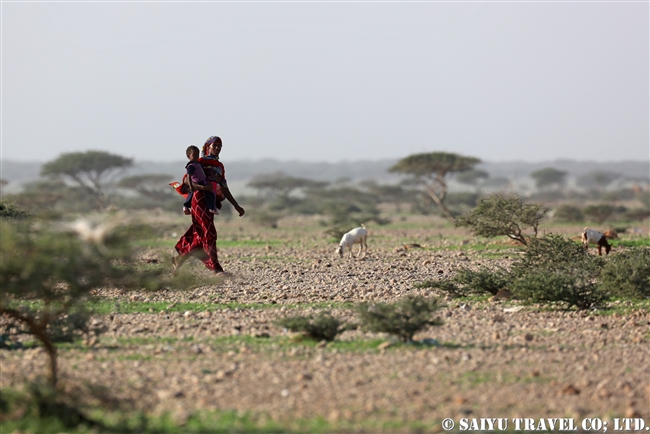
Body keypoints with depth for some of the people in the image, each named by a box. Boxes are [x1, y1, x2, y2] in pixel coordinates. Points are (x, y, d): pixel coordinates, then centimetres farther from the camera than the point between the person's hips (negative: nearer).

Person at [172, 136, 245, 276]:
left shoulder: (220, 166, 22)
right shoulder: (200, 162, 1)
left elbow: (224, 189, 24)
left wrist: (236, 206, 20)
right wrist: (201, 186, -29)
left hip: (211, 203, 7)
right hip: (200, 199, -7)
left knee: (200, 237, 6)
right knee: (209, 233, -14)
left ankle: (179, 259, 24)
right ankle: (216, 268, -17)